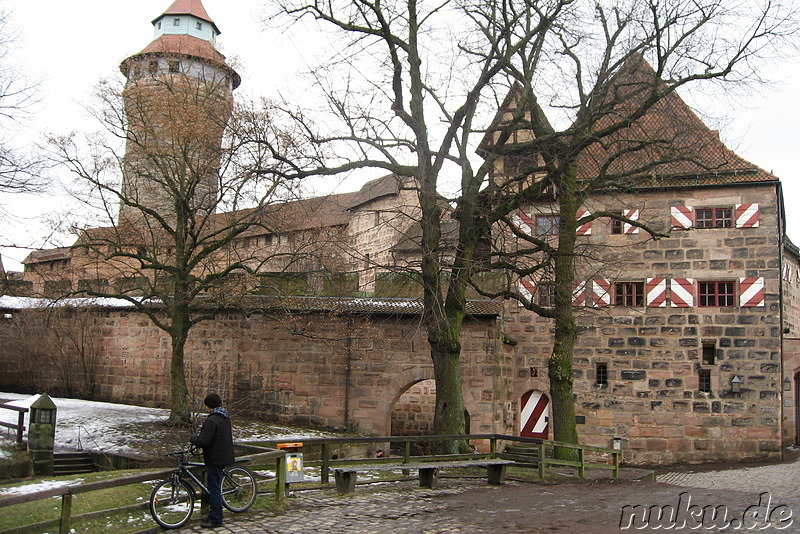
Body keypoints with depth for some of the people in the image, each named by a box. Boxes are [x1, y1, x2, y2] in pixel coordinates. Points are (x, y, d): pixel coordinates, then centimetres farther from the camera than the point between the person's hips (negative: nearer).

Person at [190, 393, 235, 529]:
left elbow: (203, 441, -26)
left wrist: (193, 438, -4)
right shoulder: (226, 418, 9)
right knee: (215, 488, 19)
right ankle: (214, 515, 28)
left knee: (214, 490, -1)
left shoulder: (211, 420, -21)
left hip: (215, 460, -9)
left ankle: (216, 520, 6)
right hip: (224, 457, 9)